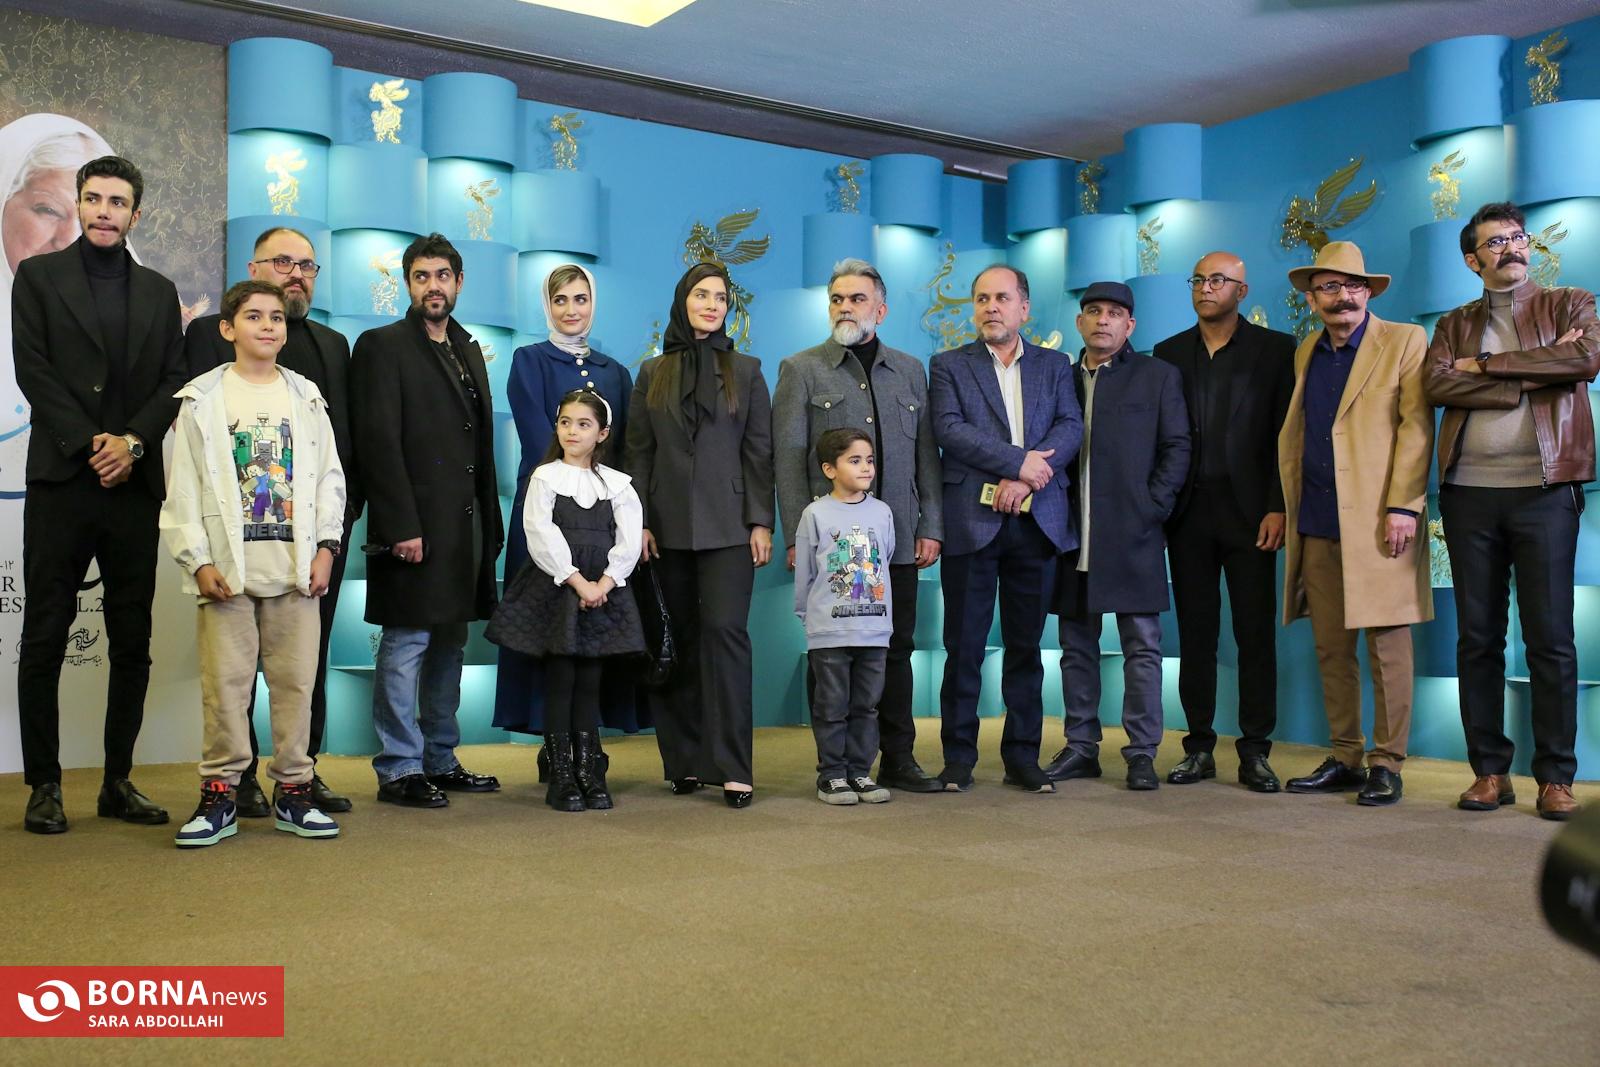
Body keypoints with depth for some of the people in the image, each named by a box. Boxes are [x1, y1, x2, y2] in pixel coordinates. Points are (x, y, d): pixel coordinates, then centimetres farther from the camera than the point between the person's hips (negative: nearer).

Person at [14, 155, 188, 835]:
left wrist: (133, 442, -9)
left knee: (133, 644, 4)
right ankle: (44, 785, 7)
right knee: (45, 639, 0)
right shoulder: (39, 276, 8)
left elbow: (175, 382, 8)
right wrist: (90, 444, -11)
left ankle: (119, 782, 13)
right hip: (61, 480, -2)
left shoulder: (159, 293, 15)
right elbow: (33, 371, -2)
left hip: (135, 484, 3)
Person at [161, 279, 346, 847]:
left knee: (295, 680, 4)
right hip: (227, 567, -2)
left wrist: (326, 547, -2)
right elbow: (183, 489, 1)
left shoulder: (305, 398, 11)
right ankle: (219, 794, 9)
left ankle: (293, 790, 14)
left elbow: (329, 477, 9)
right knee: (224, 681, 0)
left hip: (296, 565, 2)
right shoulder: (203, 400, 4)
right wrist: (198, 560, -7)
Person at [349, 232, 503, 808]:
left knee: (449, 644, 13)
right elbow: (379, 443, -11)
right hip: (414, 526, -7)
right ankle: (399, 770, 4)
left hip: (464, 526, 7)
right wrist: (403, 526, -18)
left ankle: (441, 760, 22)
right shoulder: (382, 346, -3)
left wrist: (490, 523, 12)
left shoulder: (469, 351, 18)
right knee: (406, 645, -4)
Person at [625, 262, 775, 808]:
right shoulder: (653, 373, 11)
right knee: (679, 640, 5)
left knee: (725, 630, -12)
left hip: (727, 526, -2)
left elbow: (759, 451, 3)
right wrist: (640, 521, 1)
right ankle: (683, 761, 14)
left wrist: (761, 522, -4)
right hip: (669, 528, 2)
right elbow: (639, 453, 9)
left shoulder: (745, 370, 7)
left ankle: (732, 767, -9)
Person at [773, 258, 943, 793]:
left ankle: (898, 759, 17)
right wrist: (799, 537, -9)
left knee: (896, 649, 7)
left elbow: (926, 456, 12)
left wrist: (931, 527, 4)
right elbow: (788, 459, -2)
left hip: (898, 541, 3)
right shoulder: (801, 370, 4)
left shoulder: (910, 370, 14)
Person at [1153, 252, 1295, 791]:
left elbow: (1285, 434, -2)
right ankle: (1199, 747, 13)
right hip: (1188, 514, 3)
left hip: (1248, 511, -2)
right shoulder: (1169, 353, 12)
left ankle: (1255, 752, 6)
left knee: (1256, 634, -1)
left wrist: (1277, 508, -10)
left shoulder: (1274, 349, 4)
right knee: (1195, 634, 6)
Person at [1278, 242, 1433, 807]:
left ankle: (1386, 762, 6)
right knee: (1330, 646, 8)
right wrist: (1286, 507, 10)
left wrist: (1402, 508, -13)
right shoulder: (1306, 353, 17)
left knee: (1387, 643, -2)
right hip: (1317, 522, 5)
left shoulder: (1404, 342, 2)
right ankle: (1344, 758, 16)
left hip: (1377, 521, -5)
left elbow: (1416, 427, -6)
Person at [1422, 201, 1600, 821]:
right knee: (1477, 637, 3)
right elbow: (1435, 384, -4)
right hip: (1469, 492, 2)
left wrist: (1485, 364, -7)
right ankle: (1489, 770, 11)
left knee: (1550, 637, -2)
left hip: (1544, 489, -2)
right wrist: (1531, 376, -10)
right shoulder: (1454, 326, 16)